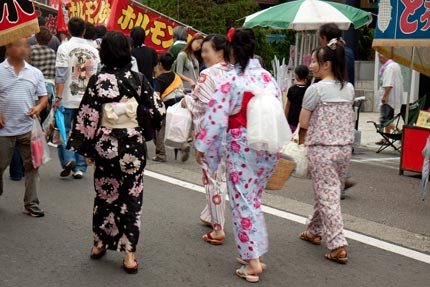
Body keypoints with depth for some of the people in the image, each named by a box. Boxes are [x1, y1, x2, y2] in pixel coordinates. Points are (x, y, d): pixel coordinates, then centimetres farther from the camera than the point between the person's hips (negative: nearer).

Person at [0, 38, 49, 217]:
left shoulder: (35, 73, 5)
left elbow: (43, 97, 10)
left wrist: (39, 107, -10)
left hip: (28, 129, 2)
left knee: (32, 166, 5)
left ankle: (31, 204, 14)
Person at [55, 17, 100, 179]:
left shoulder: (64, 48, -6)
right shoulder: (93, 51, 5)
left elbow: (60, 76, -11)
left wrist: (58, 97, -9)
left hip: (68, 99, -3)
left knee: (63, 130, 10)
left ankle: (68, 160, -7)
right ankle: (80, 168, 11)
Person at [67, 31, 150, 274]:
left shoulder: (98, 81, -8)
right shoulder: (136, 78, -3)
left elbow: (87, 117, -7)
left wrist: (86, 149, 1)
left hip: (106, 146, 0)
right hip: (133, 145, 1)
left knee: (105, 194, 16)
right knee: (132, 197, 7)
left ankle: (100, 244, 30)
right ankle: (129, 254, 7)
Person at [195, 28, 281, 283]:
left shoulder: (230, 81, -12)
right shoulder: (269, 78, 4)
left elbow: (216, 117, -13)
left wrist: (202, 146, -1)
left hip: (242, 148, -5)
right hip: (269, 147, 6)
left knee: (243, 201, 3)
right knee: (254, 199, 18)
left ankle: (252, 262, 2)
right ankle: (255, 252, 24)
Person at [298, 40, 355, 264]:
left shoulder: (316, 89, -12)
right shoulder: (349, 89, 7)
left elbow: (303, 123, -10)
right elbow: (348, 118, 13)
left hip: (322, 149, -7)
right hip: (345, 147, 7)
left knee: (327, 195, -4)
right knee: (328, 192, 19)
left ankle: (338, 246, -9)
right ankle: (315, 231, 35)